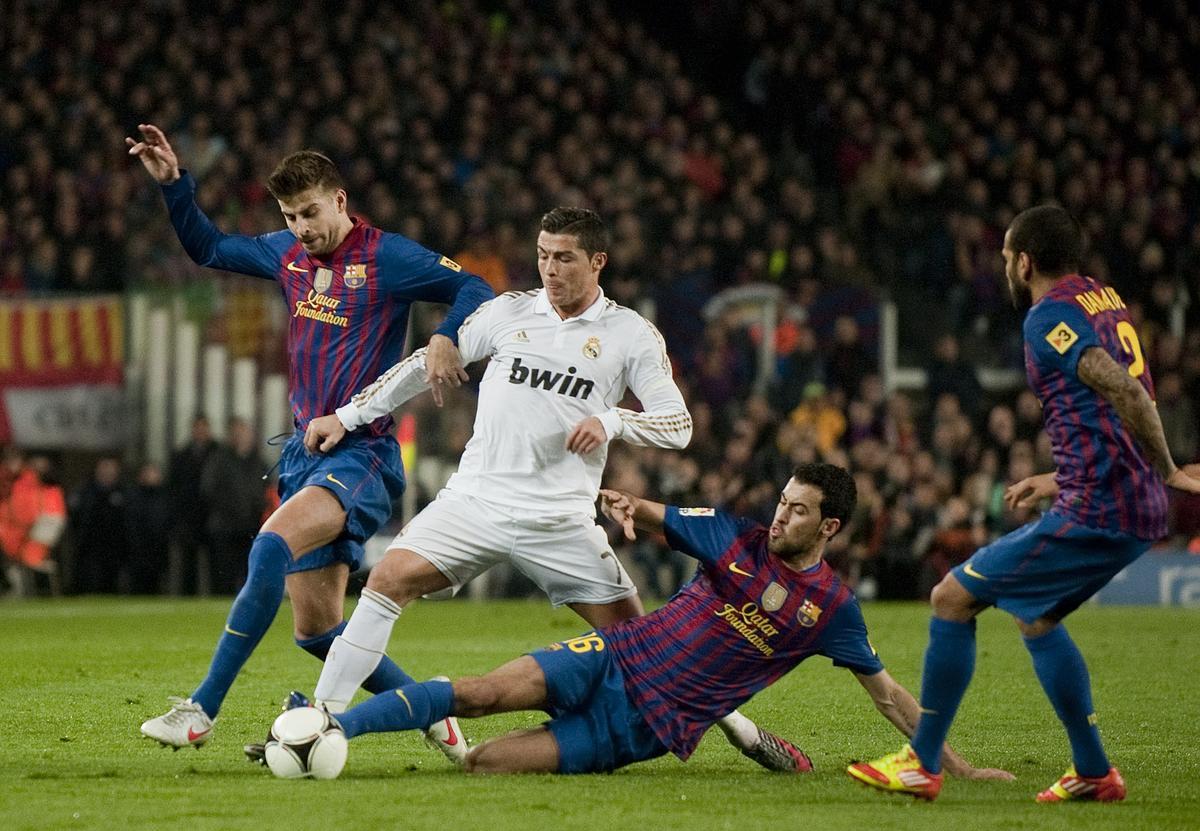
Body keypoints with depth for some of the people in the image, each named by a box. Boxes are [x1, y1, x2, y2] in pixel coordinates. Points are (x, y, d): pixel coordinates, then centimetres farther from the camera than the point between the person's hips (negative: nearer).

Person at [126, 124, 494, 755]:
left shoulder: (386, 258, -6)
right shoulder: (288, 254, 13)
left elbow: (474, 290, -6)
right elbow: (208, 248, 27)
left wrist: (446, 337, -25)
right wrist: (173, 184, 16)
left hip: (363, 453, -8)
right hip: (306, 451, 8)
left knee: (272, 546, -30)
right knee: (317, 628, 4)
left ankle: (201, 710, -30)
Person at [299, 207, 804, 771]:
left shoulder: (630, 334, 3)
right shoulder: (508, 312, 8)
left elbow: (678, 424, -1)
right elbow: (427, 363, 15)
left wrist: (611, 421, -20)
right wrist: (347, 417, 12)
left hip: (560, 520, -1)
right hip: (475, 501, 1)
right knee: (389, 580, -18)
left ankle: (732, 723, 18)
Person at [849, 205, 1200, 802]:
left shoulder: (1048, 317, -11)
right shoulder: (1104, 300, 17)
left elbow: (1122, 388, -24)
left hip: (1093, 514, -9)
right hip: (1138, 512, 9)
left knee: (953, 597, 0)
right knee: (1034, 616, 26)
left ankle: (922, 764, 5)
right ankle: (1093, 772, 24)